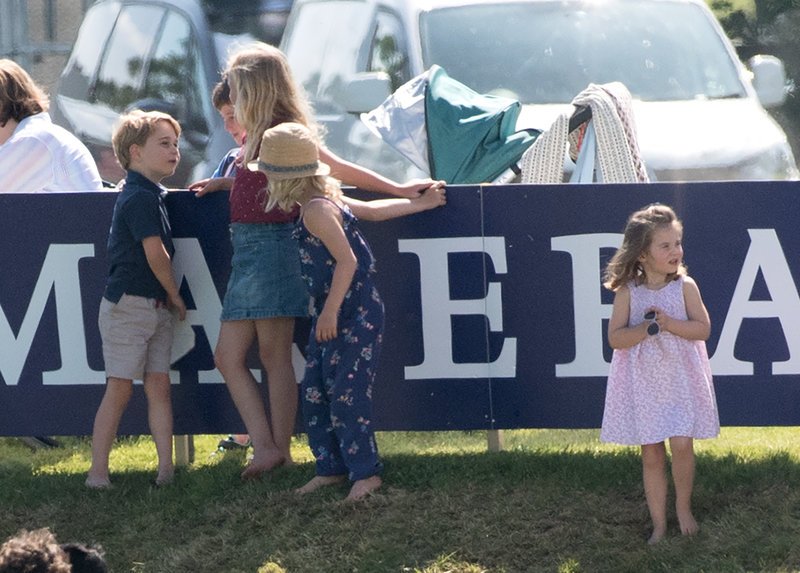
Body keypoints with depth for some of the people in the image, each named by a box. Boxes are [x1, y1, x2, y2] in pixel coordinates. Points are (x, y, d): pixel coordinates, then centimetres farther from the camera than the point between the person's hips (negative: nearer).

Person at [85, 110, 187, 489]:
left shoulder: (151, 194, 14)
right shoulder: (140, 197, -15)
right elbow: (155, 254, -16)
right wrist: (175, 295, -5)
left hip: (155, 308, 9)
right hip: (128, 305, -9)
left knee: (159, 386, 4)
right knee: (119, 389, -6)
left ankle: (166, 468, 2)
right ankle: (98, 471, -2)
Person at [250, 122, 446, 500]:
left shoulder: (315, 210, -18)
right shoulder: (324, 200, 11)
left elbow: (347, 260, -22)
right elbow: (373, 210, 18)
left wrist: (330, 311, -23)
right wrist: (420, 204, 31)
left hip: (355, 319, -10)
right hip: (329, 316, 10)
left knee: (346, 396, -8)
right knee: (314, 393, 9)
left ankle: (365, 473, -1)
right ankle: (331, 468, 17)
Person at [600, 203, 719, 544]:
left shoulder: (685, 286, -3)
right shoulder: (628, 292, -4)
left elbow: (703, 328, -6)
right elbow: (615, 338, -7)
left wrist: (670, 323, -20)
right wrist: (645, 328, -23)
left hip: (680, 381, 0)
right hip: (643, 383, 0)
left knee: (681, 444, -10)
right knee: (651, 454, 5)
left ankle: (683, 507, 15)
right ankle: (658, 523, 15)